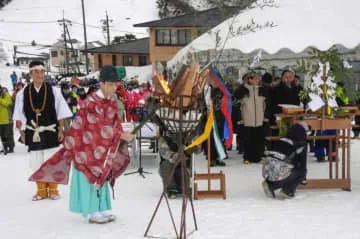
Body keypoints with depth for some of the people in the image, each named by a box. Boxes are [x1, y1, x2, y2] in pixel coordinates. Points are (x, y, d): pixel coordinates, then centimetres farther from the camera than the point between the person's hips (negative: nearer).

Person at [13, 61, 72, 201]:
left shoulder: (53, 91, -3)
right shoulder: (22, 94, -1)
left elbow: (61, 112, 2)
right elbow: (19, 117, 6)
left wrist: (61, 129, 1)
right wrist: (22, 133, 5)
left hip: (50, 131, -1)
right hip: (33, 133, 1)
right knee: (36, 163, 7)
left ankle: (53, 190, 21)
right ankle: (41, 191, 22)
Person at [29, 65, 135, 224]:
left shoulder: (112, 100, 3)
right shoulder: (92, 102, -22)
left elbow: (114, 122, 7)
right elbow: (101, 126, -29)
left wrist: (122, 136, -7)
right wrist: (121, 135, -31)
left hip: (103, 144, 8)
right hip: (86, 143, -8)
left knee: (102, 176, 11)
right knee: (90, 176, -2)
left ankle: (101, 209, 20)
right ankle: (92, 212, 5)